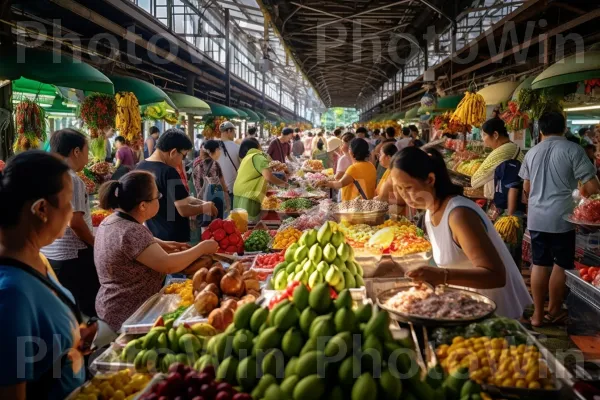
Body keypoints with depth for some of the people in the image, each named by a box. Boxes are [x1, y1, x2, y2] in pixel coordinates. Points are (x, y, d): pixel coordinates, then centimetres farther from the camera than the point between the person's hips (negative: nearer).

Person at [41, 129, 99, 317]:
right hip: (72, 256, -8)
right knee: (86, 309, 4)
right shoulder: (71, 179, -17)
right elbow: (75, 222, -21)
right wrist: (95, 243, -6)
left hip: (48, 254, 8)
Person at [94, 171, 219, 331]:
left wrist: (162, 245, 5)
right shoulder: (131, 232, -26)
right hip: (129, 317, -10)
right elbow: (168, 265, -28)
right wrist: (202, 248, -16)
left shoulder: (111, 221, 3)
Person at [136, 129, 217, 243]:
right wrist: (204, 208, -4)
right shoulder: (168, 172, -21)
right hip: (173, 239, -8)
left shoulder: (140, 168, 5)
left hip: (151, 236, 8)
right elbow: (184, 210, -23)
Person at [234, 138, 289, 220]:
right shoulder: (258, 157, -6)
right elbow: (268, 176, -18)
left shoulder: (246, 157, 21)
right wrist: (283, 184, -4)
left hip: (239, 194, 9)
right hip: (248, 197, -9)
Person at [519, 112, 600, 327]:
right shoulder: (573, 149, -8)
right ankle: (554, 311, 21)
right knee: (561, 265, 9)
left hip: (536, 217, 5)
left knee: (539, 264, 11)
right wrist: (582, 190, 11)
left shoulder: (532, 152, 8)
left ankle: (538, 314, 17)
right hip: (562, 217, -5)